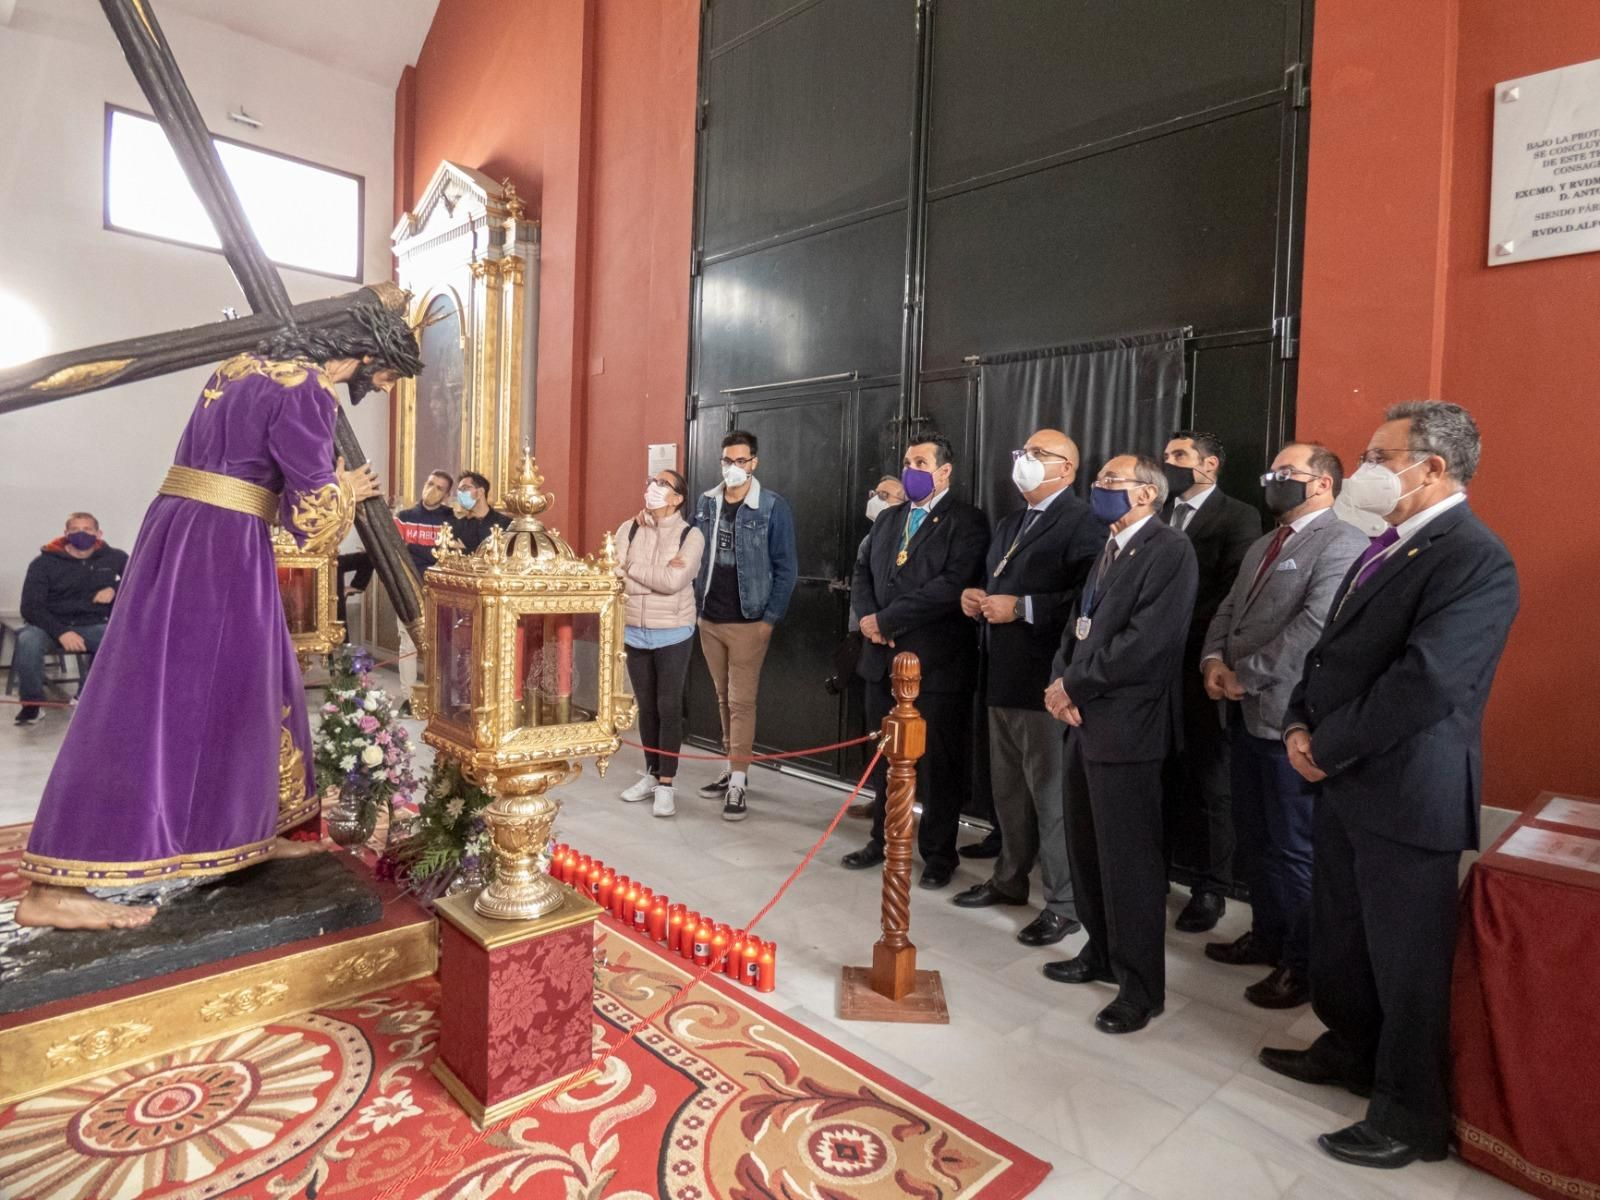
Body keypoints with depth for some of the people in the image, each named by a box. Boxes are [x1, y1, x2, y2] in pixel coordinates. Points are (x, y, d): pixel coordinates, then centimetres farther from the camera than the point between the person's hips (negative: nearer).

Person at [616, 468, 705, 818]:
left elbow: (673, 582, -20)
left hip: (672, 634, -4)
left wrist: (631, 568, -10)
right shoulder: (629, 529, 3)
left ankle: (666, 784, 9)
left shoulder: (690, 535, -8)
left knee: (668, 707, 0)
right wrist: (658, 573, -16)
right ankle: (651, 775, 27)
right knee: (646, 707, 13)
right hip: (634, 632, 4)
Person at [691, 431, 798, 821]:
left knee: (741, 702, -3)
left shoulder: (773, 507, -9)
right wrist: (695, 602, 6)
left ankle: (737, 785, 4)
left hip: (749, 622, -5)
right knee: (724, 699, 14)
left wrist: (770, 617, -11)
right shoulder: (706, 503, 6)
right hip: (709, 619, 5)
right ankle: (733, 770, 27)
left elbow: (786, 567, -8)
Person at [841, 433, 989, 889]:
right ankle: (884, 839, 33)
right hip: (883, 657, 6)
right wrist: (867, 617, -6)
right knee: (885, 757, 16)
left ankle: (938, 854, 21)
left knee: (937, 762, 5)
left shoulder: (966, 522, -7)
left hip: (936, 661, -6)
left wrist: (886, 620, -16)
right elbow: (863, 574, 15)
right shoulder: (887, 519, 16)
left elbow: (953, 585, -19)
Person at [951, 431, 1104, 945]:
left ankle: (1064, 903, 13)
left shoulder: (1082, 525, -11)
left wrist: (1021, 608, -24)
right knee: (1008, 788, 19)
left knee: (1052, 795, 0)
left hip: (1044, 681, -9)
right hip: (1003, 677, 9)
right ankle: (1010, 878, 34)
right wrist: (979, 600, 4)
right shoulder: (1008, 527, 19)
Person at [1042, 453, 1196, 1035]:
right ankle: (1102, 952, 34)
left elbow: (1147, 642, -21)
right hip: (1084, 720, 8)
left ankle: (1141, 986, 16)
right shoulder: (1109, 550, 18)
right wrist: (1061, 683, -2)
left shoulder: (1169, 550, -11)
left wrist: (1073, 685, -13)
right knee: (1086, 850, 16)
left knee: (1128, 859, 1)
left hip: (1125, 725, -8)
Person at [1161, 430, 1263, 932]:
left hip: (1199, 668, -5)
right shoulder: (1157, 515, 15)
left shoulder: (1238, 517, -3)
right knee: (1160, 777, 11)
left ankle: (1210, 889, 18)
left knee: (1208, 783, 6)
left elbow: (1234, 594, -14)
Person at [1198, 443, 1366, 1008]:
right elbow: (1227, 612, 16)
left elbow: (1314, 625, -22)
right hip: (1245, 714, 9)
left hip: (1289, 718, -9)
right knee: (1255, 836, 19)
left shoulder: (1342, 544, -12)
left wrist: (1244, 676, -16)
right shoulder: (1262, 547, 19)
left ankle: (1305, 964, 20)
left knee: (1297, 846, 4)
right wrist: (1213, 661, -4)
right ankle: (1268, 935, 36)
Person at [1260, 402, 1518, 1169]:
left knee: (1406, 962, 7)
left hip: (1407, 793, -9)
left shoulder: (1475, 560, -18)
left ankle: (1412, 1116, 27)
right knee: (1339, 937, 22)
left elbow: (1422, 684, -25)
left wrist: (1325, 747, -16)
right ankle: (1350, 1051, 43)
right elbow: (1333, 650, 14)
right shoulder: (1387, 547, 12)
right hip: (1347, 782, 9)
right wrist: (1300, 724, -1)